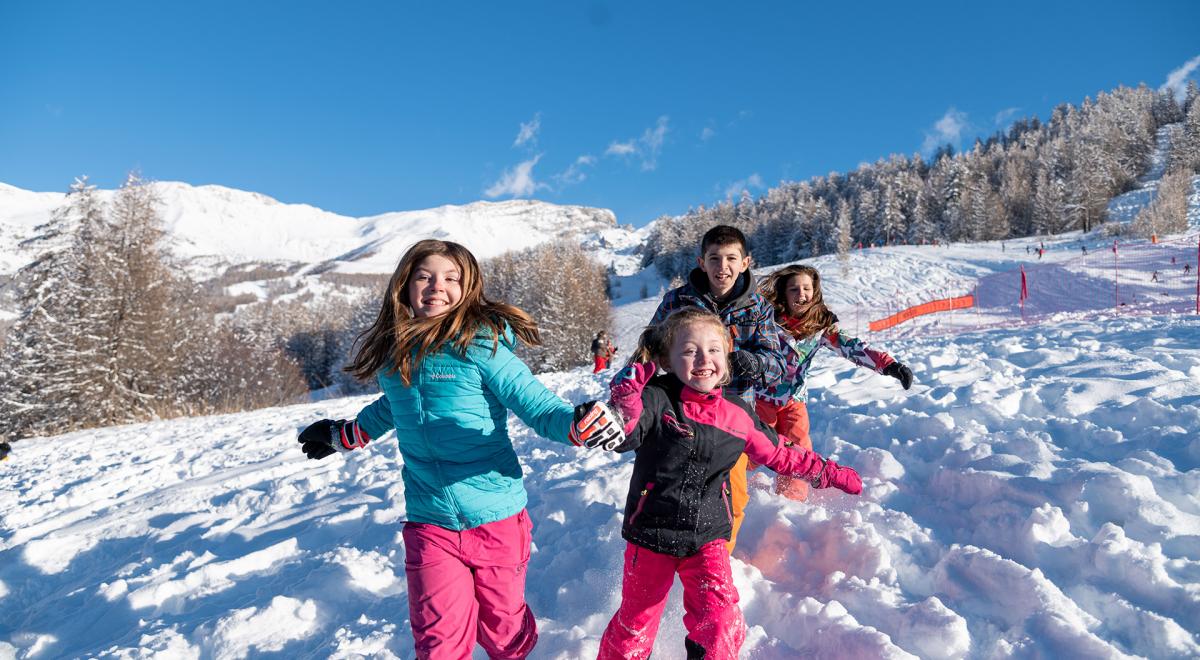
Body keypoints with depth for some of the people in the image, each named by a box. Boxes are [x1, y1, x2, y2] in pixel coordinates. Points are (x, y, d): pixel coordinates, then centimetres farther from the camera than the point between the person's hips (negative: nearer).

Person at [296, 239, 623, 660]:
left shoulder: (479, 344, -14)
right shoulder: (392, 353, 2)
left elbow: (535, 403, -17)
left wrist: (578, 422, -37)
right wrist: (344, 435, 36)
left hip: (496, 516, -3)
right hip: (430, 522, 3)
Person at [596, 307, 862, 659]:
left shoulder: (738, 414, 0)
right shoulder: (657, 399, -13)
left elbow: (778, 455, 13)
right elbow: (622, 436, -27)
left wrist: (829, 473, 16)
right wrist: (627, 392, -40)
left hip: (707, 537, 2)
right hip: (651, 534, -2)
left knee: (721, 623, -14)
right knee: (636, 622, 13)